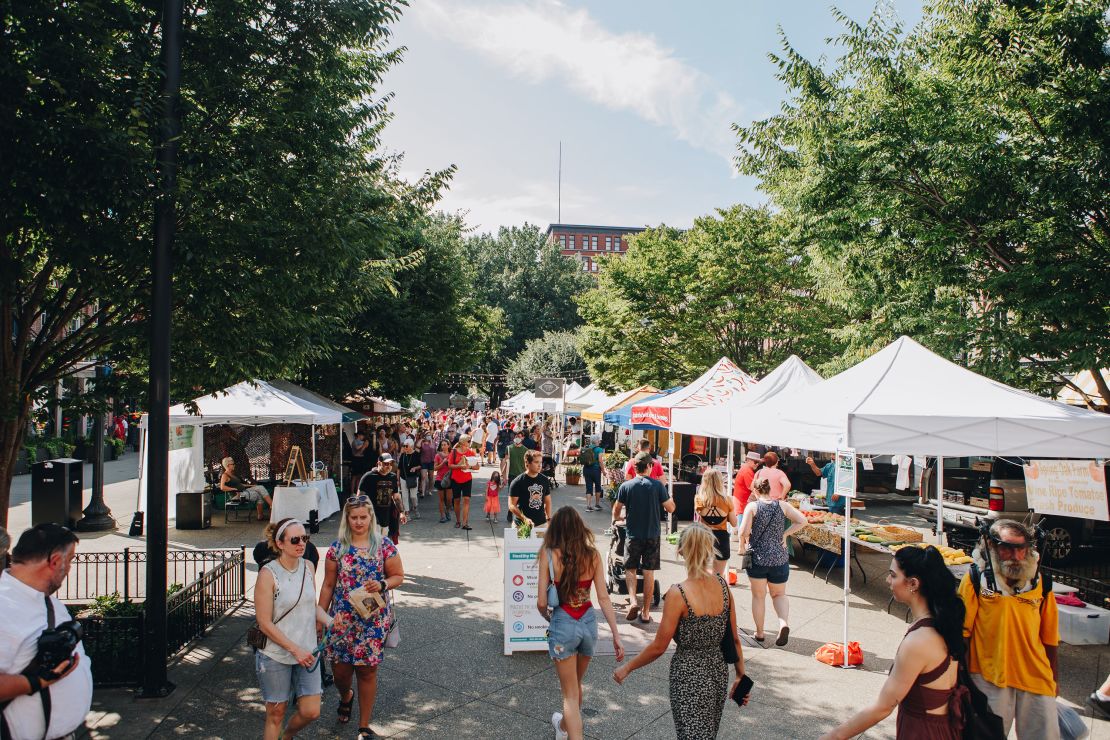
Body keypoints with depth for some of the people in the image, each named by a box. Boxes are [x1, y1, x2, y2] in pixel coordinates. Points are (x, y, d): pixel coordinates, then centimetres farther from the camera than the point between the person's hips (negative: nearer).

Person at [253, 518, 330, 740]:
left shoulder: (308, 567, 0)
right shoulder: (268, 574, -16)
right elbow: (264, 623, -15)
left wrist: (329, 622, -8)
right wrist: (295, 649, -17)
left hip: (307, 652, 5)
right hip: (276, 654, -5)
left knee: (311, 712, 8)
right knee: (276, 713, 9)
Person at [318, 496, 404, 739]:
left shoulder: (384, 545, -4)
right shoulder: (337, 548, 0)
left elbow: (398, 576, 1)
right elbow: (328, 585, 6)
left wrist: (382, 585, -19)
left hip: (374, 618, -1)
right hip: (342, 619, 2)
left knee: (367, 671, 5)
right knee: (340, 670, 7)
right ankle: (346, 697, 45)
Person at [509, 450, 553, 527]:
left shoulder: (545, 480, 5)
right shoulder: (517, 482, -8)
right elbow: (512, 505, -10)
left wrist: (549, 518, 5)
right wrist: (524, 519, -23)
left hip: (541, 524, 4)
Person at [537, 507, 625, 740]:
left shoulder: (549, 555, -13)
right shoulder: (592, 554, -4)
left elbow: (542, 602, -12)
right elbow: (604, 597, -6)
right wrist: (616, 635, -2)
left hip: (563, 624, -4)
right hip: (589, 622, 5)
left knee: (570, 693, 9)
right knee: (576, 684, 28)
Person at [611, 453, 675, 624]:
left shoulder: (626, 486, -5)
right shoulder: (657, 485, -7)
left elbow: (617, 510, 3)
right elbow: (671, 508, -2)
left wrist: (615, 519, 25)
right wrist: (669, 498, 17)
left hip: (633, 535, 0)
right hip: (652, 535, 0)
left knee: (630, 569, 13)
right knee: (649, 572, 8)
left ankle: (632, 601, -8)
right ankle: (646, 611, 13)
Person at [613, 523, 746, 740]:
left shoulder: (678, 594, -22)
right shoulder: (722, 586, -7)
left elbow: (658, 647, -16)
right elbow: (734, 638, 2)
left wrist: (626, 668, -2)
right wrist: (740, 677, 15)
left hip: (689, 676, -6)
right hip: (719, 672, 6)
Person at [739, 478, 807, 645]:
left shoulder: (752, 506, -9)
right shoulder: (782, 505, 0)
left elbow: (744, 532, -17)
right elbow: (802, 521, -5)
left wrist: (742, 546, 2)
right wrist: (785, 534, 3)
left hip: (757, 557, -2)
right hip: (779, 558, 2)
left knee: (758, 596, 15)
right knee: (779, 594, 18)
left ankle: (759, 633, 21)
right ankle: (784, 622, -7)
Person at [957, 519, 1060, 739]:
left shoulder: (1039, 583, 3)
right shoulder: (975, 580, -7)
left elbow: (1050, 637, 12)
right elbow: (962, 632, -3)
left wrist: (1054, 677, 15)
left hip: (1035, 677, 3)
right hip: (989, 677, -3)